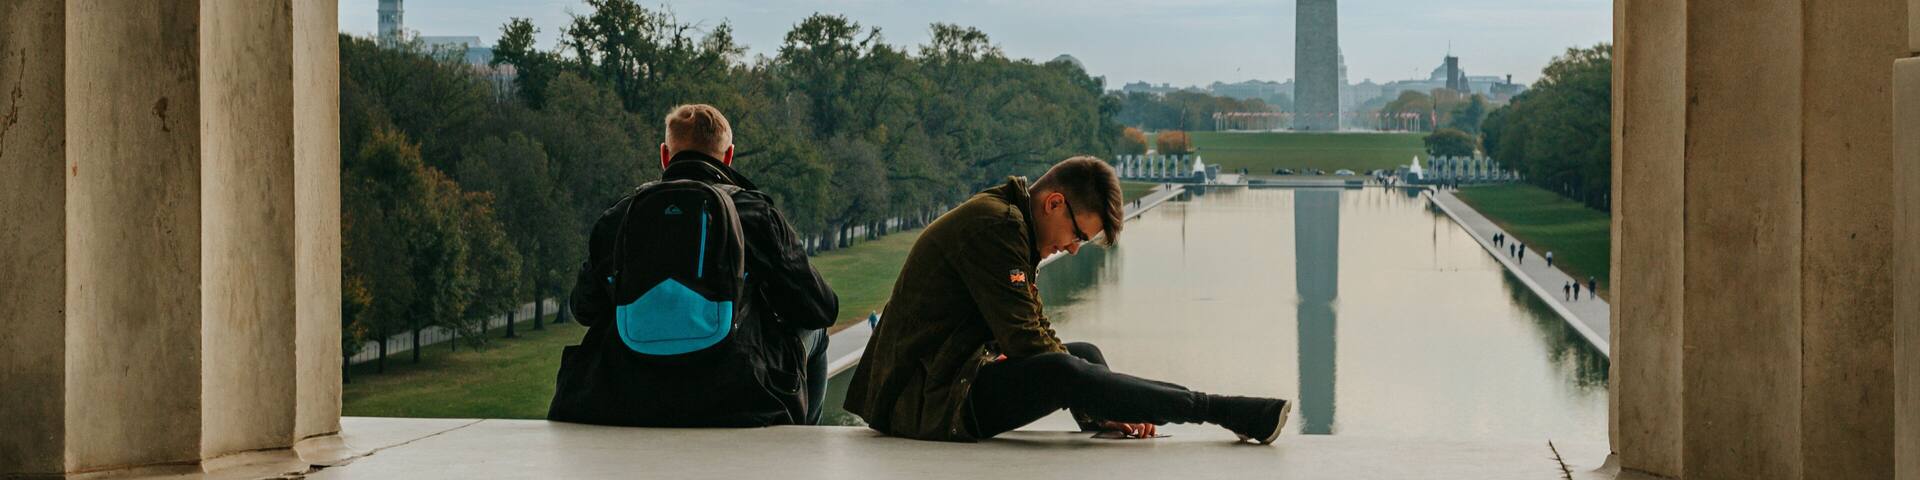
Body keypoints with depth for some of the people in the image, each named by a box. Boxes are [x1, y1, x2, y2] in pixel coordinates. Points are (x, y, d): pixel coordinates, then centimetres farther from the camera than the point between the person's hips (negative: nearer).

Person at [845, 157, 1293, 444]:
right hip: (928, 401, -11)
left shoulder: (1009, 225, 17)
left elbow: (1036, 330, 15)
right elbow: (1025, 340, -20)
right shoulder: (995, 226, -16)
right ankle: (1222, 412, -25)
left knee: (1086, 354, 18)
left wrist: (1099, 410, 5)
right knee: (1061, 371, -30)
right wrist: (1095, 401, -11)